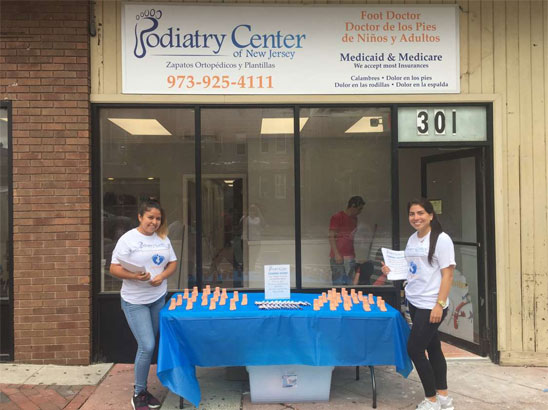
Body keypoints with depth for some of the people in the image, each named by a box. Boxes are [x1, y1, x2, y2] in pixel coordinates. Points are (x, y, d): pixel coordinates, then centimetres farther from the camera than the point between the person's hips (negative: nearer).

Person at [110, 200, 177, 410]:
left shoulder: (163, 239, 4)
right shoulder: (128, 239, -11)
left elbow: (172, 263, 9)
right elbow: (114, 268, -12)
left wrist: (162, 276, -11)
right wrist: (134, 276, -29)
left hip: (158, 299, 5)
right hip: (135, 302, -5)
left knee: (148, 346, 14)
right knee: (147, 346, -9)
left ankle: (142, 389, 30)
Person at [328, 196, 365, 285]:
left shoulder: (354, 219, 17)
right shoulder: (337, 217, -5)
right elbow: (331, 237, -9)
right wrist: (336, 254, -17)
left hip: (350, 257, 7)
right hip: (338, 257, -7)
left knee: (349, 282, 6)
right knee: (338, 283, -7)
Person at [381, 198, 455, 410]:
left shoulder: (441, 239, -13)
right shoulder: (412, 239, 10)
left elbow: (447, 274, -15)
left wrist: (439, 305, -20)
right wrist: (393, 269, 1)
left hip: (431, 305, -7)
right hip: (415, 303, 7)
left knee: (414, 349, -5)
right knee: (432, 348, 15)